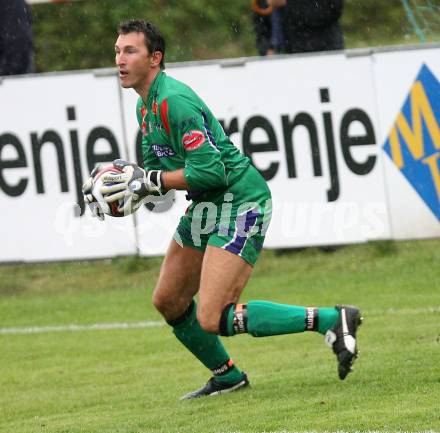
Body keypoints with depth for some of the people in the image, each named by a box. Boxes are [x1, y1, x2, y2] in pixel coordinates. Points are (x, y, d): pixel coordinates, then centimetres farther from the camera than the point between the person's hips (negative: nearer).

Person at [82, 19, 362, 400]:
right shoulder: (145, 105, 11)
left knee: (212, 320, -17)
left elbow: (209, 171, -25)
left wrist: (149, 180, -18)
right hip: (206, 207, 10)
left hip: (240, 203, -10)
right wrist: (125, 183, 0)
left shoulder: (174, 100, -21)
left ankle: (329, 320, -14)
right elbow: (155, 167, 20)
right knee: (168, 303, 15)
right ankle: (227, 376, 33)